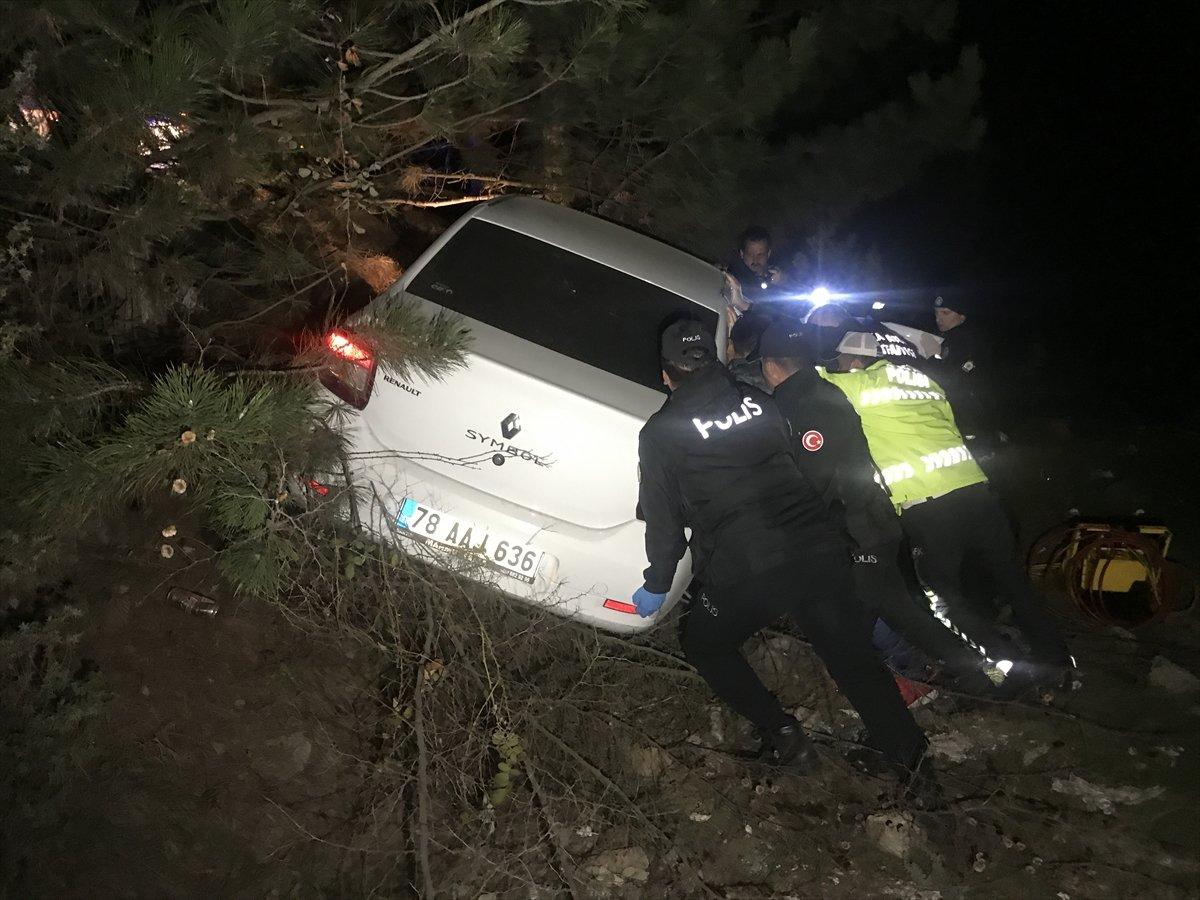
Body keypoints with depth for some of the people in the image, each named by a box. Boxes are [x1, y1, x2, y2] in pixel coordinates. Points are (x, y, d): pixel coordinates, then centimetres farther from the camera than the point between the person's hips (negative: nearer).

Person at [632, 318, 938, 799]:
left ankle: (780, 733, 12)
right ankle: (914, 762, 6)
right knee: (854, 657, 13)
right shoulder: (758, 402, 13)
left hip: (742, 570, -4)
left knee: (705, 646, 21)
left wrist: (656, 587, 18)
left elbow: (664, 522, 5)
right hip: (819, 547, 4)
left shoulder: (660, 434, 2)